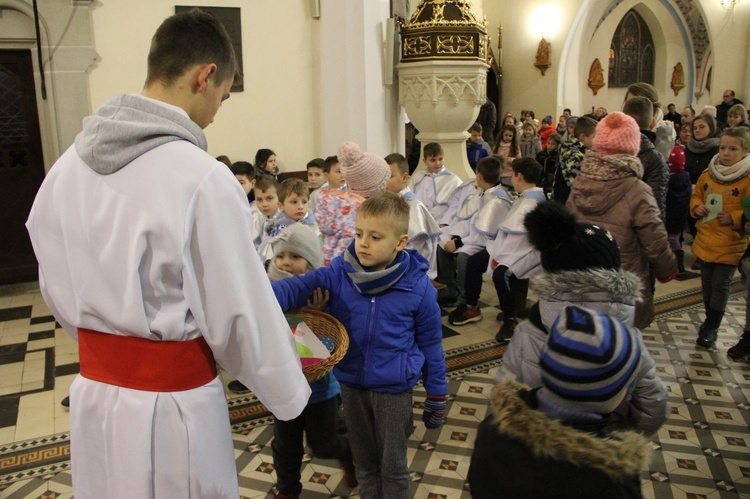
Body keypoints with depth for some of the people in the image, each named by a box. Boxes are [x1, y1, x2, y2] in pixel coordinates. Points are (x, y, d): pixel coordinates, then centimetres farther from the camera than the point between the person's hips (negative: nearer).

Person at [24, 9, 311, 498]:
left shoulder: (68, 165, -2)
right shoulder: (201, 177, -22)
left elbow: (58, 291, 8)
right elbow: (240, 312, -16)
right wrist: (291, 393, 0)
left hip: (94, 392, 6)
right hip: (174, 402, -6)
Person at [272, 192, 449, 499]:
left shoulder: (417, 285, -14)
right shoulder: (340, 272, -9)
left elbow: (430, 342, -5)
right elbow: (299, 286, -19)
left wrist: (437, 396, 1)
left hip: (394, 387, -3)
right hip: (351, 384, 3)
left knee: (393, 465, 13)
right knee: (364, 462, 22)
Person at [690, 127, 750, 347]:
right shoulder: (708, 174, 2)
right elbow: (696, 195, 16)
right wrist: (697, 207, -3)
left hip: (730, 244, -5)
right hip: (706, 240, 5)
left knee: (720, 284, 1)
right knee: (707, 283, 15)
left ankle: (711, 328, 15)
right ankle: (710, 321, 34)